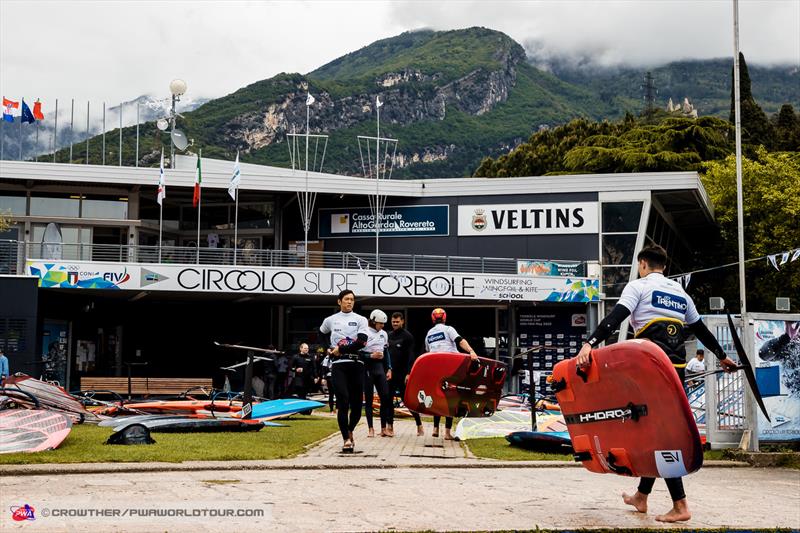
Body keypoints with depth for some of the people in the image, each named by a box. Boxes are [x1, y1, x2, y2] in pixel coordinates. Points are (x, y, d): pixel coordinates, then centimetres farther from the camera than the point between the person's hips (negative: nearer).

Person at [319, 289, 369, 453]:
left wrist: (340, 349, -9)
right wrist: (329, 348, 15)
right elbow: (323, 334, 32)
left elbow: (361, 342, -10)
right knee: (343, 400, -13)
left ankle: (349, 431, 28)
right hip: (338, 364, 0)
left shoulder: (360, 320, 4)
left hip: (356, 363, 0)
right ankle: (347, 439, -11)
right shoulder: (330, 320, 10)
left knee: (357, 402, 3)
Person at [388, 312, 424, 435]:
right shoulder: (389, 335, 13)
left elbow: (411, 357, -10)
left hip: (403, 374, -6)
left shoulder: (407, 336, -4)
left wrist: (409, 373, -17)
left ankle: (419, 426, 3)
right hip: (390, 373, 6)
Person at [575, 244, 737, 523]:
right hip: (677, 369, 7)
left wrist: (589, 344, -26)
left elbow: (615, 317, -16)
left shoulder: (639, 286, 1)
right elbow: (700, 329, 29)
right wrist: (722, 356, 44)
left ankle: (680, 505, -9)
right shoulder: (680, 292, 20)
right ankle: (641, 496, 24)